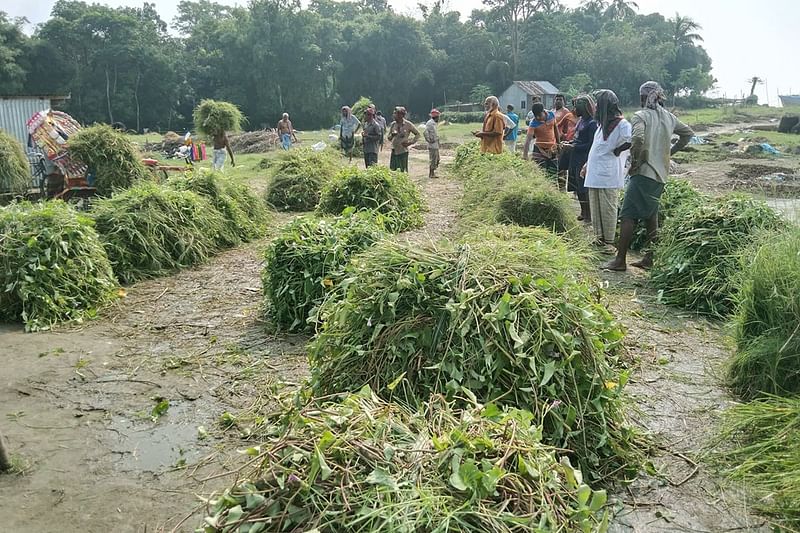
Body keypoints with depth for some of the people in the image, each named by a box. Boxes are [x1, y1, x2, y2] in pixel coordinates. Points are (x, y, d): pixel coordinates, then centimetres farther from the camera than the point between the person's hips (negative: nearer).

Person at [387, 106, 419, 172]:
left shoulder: (408, 124, -5)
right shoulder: (392, 124, 7)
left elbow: (417, 134, 4)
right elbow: (389, 138, 11)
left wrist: (411, 142, -6)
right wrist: (392, 135, -10)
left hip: (403, 151, -4)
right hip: (394, 151, 4)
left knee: (403, 171, -2)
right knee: (392, 170, 3)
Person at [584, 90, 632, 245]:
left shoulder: (622, 124, -12)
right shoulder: (603, 124, 16)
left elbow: (632, 141, -28)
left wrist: (617, 150, -14)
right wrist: (588, 164, 22)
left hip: (608, 175, -9)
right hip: (595, 173, 9)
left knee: (608, 209, -3)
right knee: (595, 209, 13)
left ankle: (609, 242, 5)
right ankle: (598, 238, 23)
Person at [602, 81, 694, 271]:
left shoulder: (640, 116, -9)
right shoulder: (669, 117, 13)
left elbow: (637, 138, -27)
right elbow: (688, 133, 24)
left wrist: (634, 161, -14)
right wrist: (671, 151, 21)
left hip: (643, 172, -7)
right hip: (661, 175, 8)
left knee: (628, 215, -4)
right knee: (651, 215, 15)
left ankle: (620, 260, -5)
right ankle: (649, 258, 18)